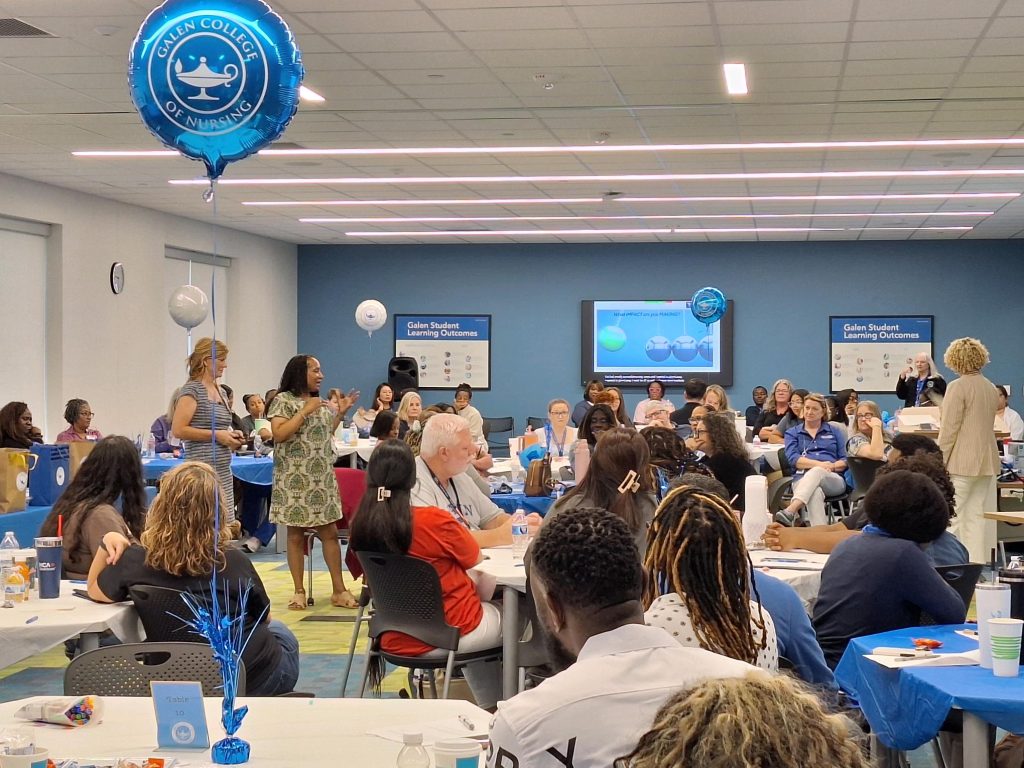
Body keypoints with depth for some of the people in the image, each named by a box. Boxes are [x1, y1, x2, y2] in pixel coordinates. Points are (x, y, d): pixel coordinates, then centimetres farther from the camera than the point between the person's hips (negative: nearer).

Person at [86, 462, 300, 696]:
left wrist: (108, 542, -2)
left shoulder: (135, 562, -16)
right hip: (253, 680, -3)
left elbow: (94, 592, 7)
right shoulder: (233, 562, -20)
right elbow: (263, 618, -2)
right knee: (281, 633, 33)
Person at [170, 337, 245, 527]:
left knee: (230, 529, 6)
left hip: (223, 470, 9)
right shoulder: (192, 390, -7)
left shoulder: (220, 391, 18)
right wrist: (216, 435, -15)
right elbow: (178, 430, -16)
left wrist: (231, 436, 10)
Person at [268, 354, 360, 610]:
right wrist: (305, 411, -18)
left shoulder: (321, 401, 14)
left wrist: (340, 412, 10)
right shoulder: (284, 400, -6)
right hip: (294, 478, -6)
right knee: (296, 534, 2)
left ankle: (339, 589, 6)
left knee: (330, 532, 3)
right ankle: (299, 592, 8)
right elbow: (279, 434, -18)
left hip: (322, 478, 6)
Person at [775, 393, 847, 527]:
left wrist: (831, 466, -11)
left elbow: (846, 459, 12)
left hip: (833, 480, 0)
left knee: (816, 472, -38)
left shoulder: (834, 431, 23)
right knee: (815, 493, -39)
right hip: (802, 479, 0)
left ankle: (790, 511, -58)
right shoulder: (793, 433, 21)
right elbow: (793, 459, 1)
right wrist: (820, 464, -14)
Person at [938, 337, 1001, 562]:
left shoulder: (957, 387, -12)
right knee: (976, 515, 11)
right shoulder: (990, 388, 11)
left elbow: (949, 429, -13)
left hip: (962, 461, -8)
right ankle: (977, 563, 11)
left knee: (953, 518, -4)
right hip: (987, 460, 8)